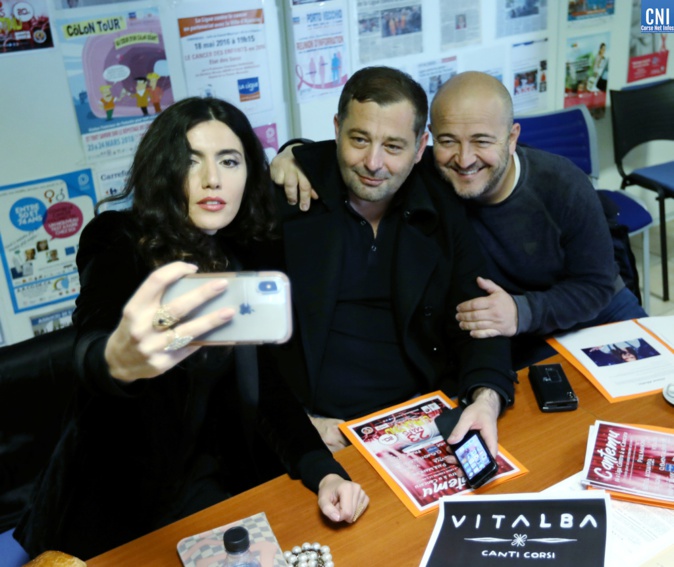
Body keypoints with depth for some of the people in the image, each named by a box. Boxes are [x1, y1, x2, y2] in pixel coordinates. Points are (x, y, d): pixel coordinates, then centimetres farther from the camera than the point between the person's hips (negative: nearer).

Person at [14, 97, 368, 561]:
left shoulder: (236, 261, 2)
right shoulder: (120, 246, -14)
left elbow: (264, 384, -1)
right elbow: (88, 352, -34)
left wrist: (324, 471, -16)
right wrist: (118, 361, -58)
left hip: (219, 483, 4)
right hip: (121, 506, -4)